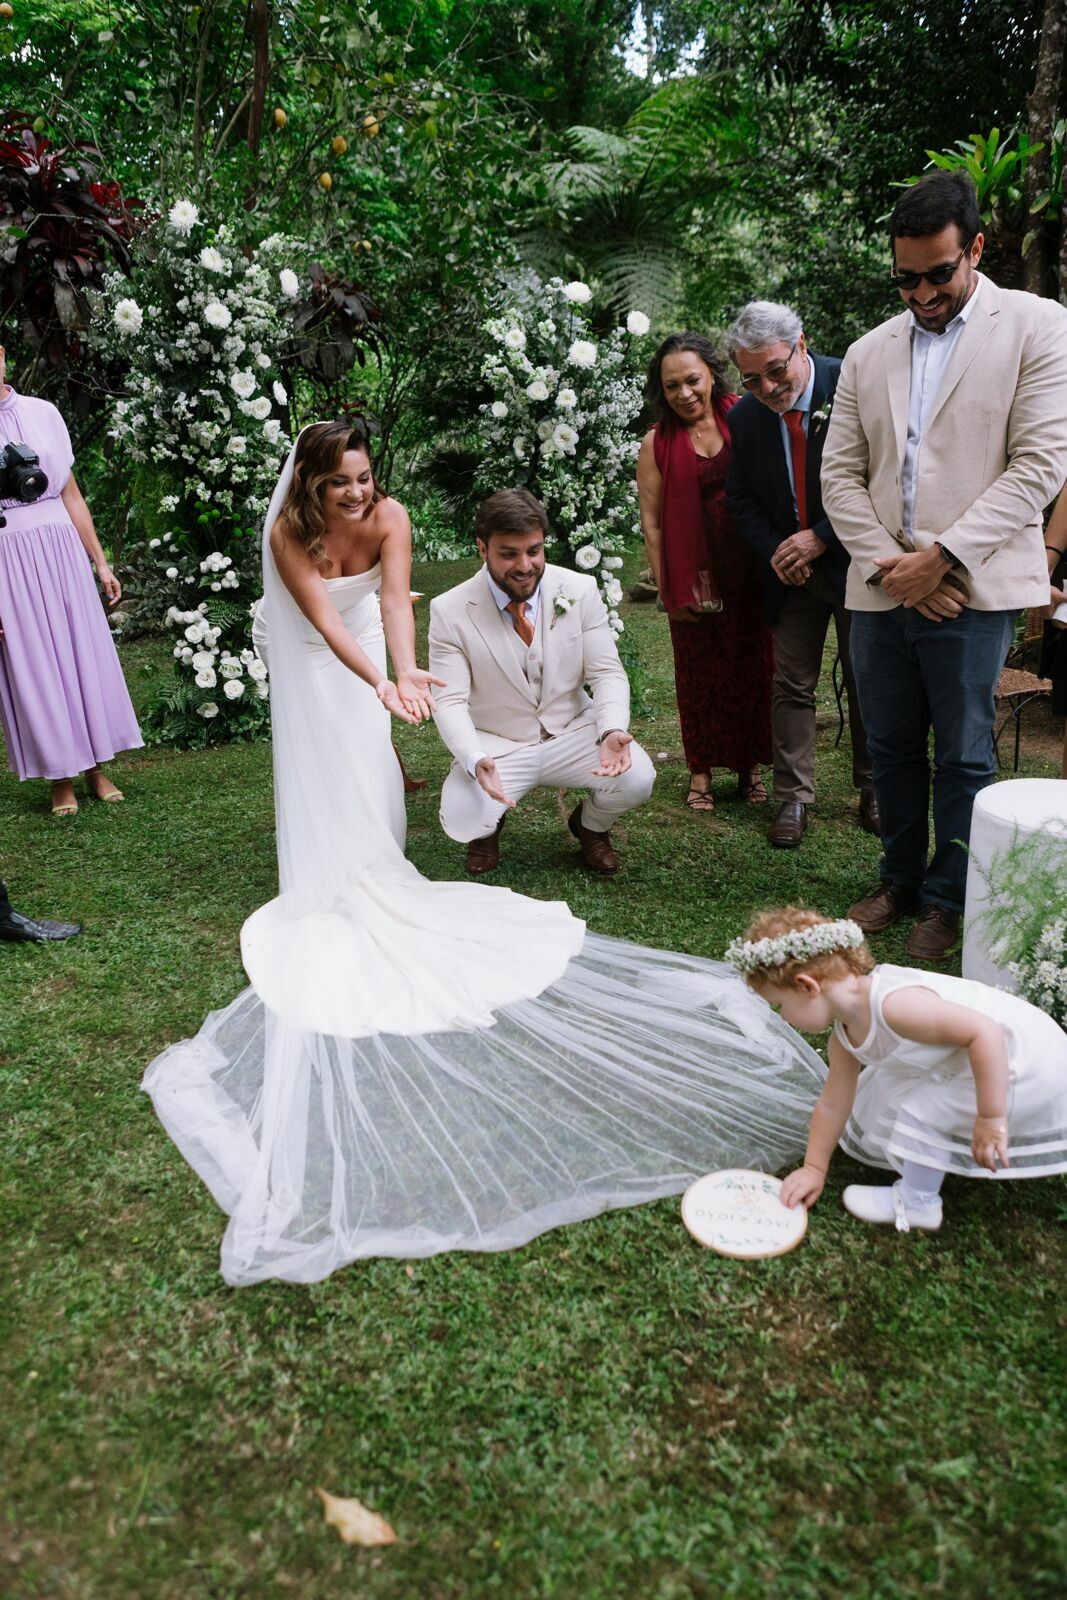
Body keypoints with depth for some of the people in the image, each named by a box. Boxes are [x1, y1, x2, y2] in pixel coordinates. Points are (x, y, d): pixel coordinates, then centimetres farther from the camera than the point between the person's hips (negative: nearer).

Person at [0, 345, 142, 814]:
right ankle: (60, 779, 17)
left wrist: (100, 562, 10)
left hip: (61, 551, 3)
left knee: (85, 654, 6)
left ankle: (96, 768, 21)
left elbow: (71, 495, 10)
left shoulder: (43, 413, 5)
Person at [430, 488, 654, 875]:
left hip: (573, 733, 2)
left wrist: (612, 730, -28)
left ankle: (590, 826, 13)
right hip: (495, 746, -1)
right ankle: (487, 828, 14)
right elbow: (450, 702, -15)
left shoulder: (580, 590, -8)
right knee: (461, 820, -28)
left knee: (637, 777, -25)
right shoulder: (449, 611, -13)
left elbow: (607, 674, -6)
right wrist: (475, 761, -35)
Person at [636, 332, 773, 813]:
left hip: (749, 571, 1)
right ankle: (701, 771, 19)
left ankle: (749, 766, 23)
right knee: (699, 672, 7)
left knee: (752, 669, 8)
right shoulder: (657, 443, -1)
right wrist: (668, 590, -5)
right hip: (694, 577, -1)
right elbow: (652, 521, -1)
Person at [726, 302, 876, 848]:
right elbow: (741, 499, 7)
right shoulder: (745, 416, -3)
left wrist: (821, 538, -20)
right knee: (791, 686, 2)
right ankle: (793, 797, 11)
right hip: (791, 570, 3)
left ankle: (872, 792, 23)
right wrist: (774, 552, -10)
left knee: (866, 683, 8)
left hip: (855, 560, -2)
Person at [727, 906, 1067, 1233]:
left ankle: (918, 1205, 7)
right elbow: (832, 1106, 9)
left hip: (1033, 1066, -10)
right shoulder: (845, 1038, -2)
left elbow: (985, 1032, -35)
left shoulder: (893, 1004, -34)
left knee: (922, 1111, -15)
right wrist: (814, 1168, 16)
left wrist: (990, 1118, -30)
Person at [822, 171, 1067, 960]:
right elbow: (840, 474, 10)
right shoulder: (869, 353, 14)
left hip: (971, 590, -4)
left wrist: (942, 556, -13)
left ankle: (948, 901, 17)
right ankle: (900, 880, 27)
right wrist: (885, 563, -5)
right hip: (880, 590, 4)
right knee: (892, 746, 11)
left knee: (964, 755, 2)